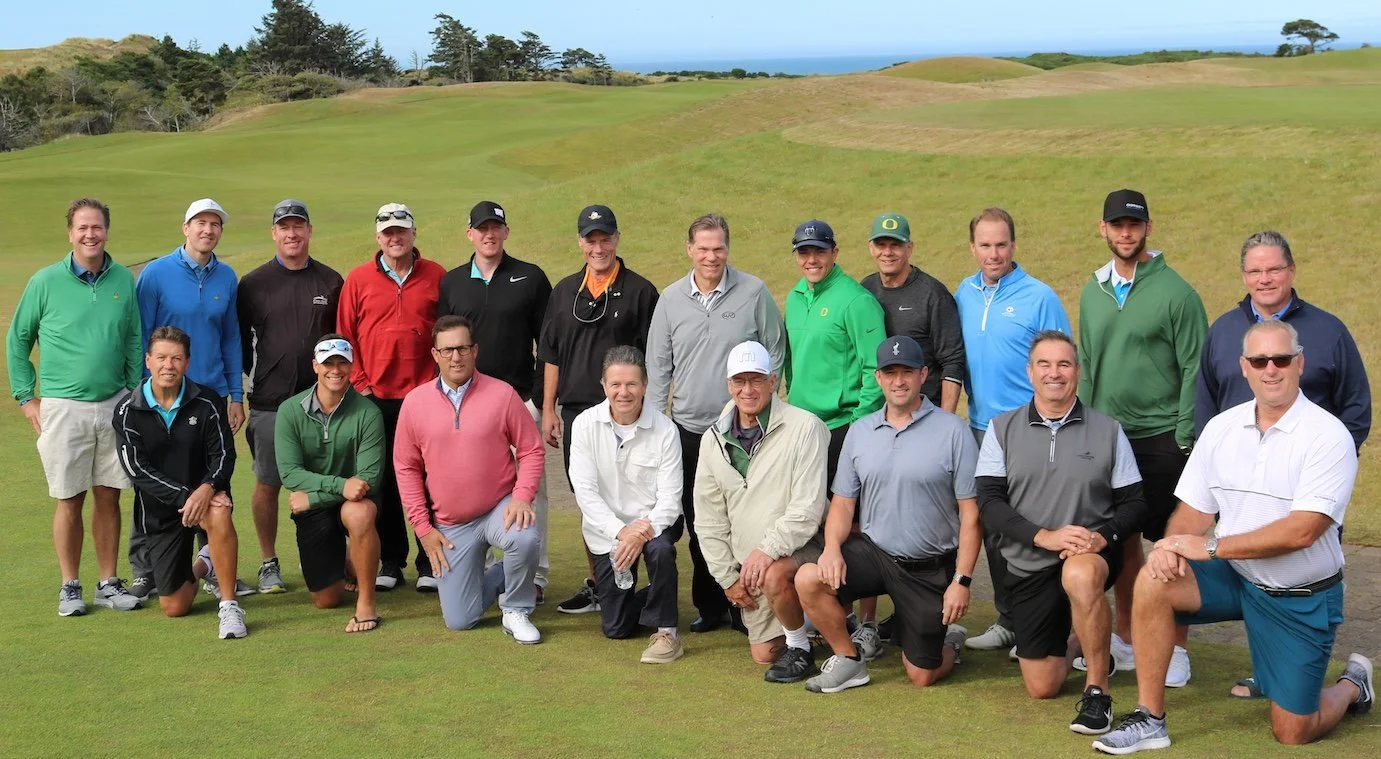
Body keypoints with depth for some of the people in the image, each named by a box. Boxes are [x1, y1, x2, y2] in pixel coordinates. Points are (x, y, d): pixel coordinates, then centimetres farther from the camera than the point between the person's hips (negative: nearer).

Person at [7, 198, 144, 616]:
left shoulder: (124, 280, 3)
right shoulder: (45, 282, -4)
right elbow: (17, 340, 6)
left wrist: (135, 392, 8)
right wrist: (26, 396, 3)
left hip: (114, 405, 2)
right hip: (63, 408, -2)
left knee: (108, 497, 7)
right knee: (70, 501, 2)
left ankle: (109, 582, 18)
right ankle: (70, 587, 14)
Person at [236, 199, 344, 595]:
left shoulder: (330, 282, 9)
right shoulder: (253, 284, 5)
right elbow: (240, 341, 6)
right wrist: (239, 391, 1)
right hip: (269, 402, -1)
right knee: (267, 484, 4)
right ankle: (269, 565, 15)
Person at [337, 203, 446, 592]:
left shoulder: (437, 277, 5)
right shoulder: (358, 279, 6)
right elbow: (345, 336, 7)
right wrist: (359, 384, 0)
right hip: (376, 397, 1)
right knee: (382, 482, 6)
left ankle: (430, 563, 7)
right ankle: (390, 562, 16)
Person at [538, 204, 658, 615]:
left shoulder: (639, 292, 0)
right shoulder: (564, 292, 13)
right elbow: (551, 355, 15)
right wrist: (548, 410, 10)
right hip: (576, 412, 5)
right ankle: (596, 584, 20)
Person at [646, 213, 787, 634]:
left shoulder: (753, 292, -2)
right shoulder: (671, 299, 6)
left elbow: (775, 353, 5)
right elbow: (658, 366, 11)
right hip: (689, 429, 3)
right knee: (698, 524, 7)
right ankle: (709, 606, 18)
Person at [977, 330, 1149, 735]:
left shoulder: (1108, 430, 1)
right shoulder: (1002, 429, 1)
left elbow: (1133, 503, 0)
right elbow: (989, 501, -6)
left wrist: (1103, 535, -20)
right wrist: (1044, 536, -20)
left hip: (1093, 552, -2)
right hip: (1029, 565, 2)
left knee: (1080, 576, -41)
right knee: (1042, 688, 3)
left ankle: (1097, 692, -22)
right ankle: (1072, 644, 40)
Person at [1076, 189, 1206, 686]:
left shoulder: (1175, 291, -8)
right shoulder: (1093, 292, 9)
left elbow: (1194, 369, -9)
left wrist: (1186, 437, -13)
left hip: (1162, 437, -5)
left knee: (1171, 543, 1)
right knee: (1121, 538, 12)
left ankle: (1175, 647, 11)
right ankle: (1125, 640, 23)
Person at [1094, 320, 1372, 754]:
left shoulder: (1328, 436, -17)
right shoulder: (1221, 428, 0)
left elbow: (1302, 531, -25)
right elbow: (1194, 510, 2)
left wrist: (1211, 547, -25)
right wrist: (1172, 546, -21)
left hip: (1301, 598, -4)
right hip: (1235, 576, 4)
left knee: (1293, 733, -1)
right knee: (1153, 583, -25)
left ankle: (1351, 686, 34)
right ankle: (1150, 721, -13)